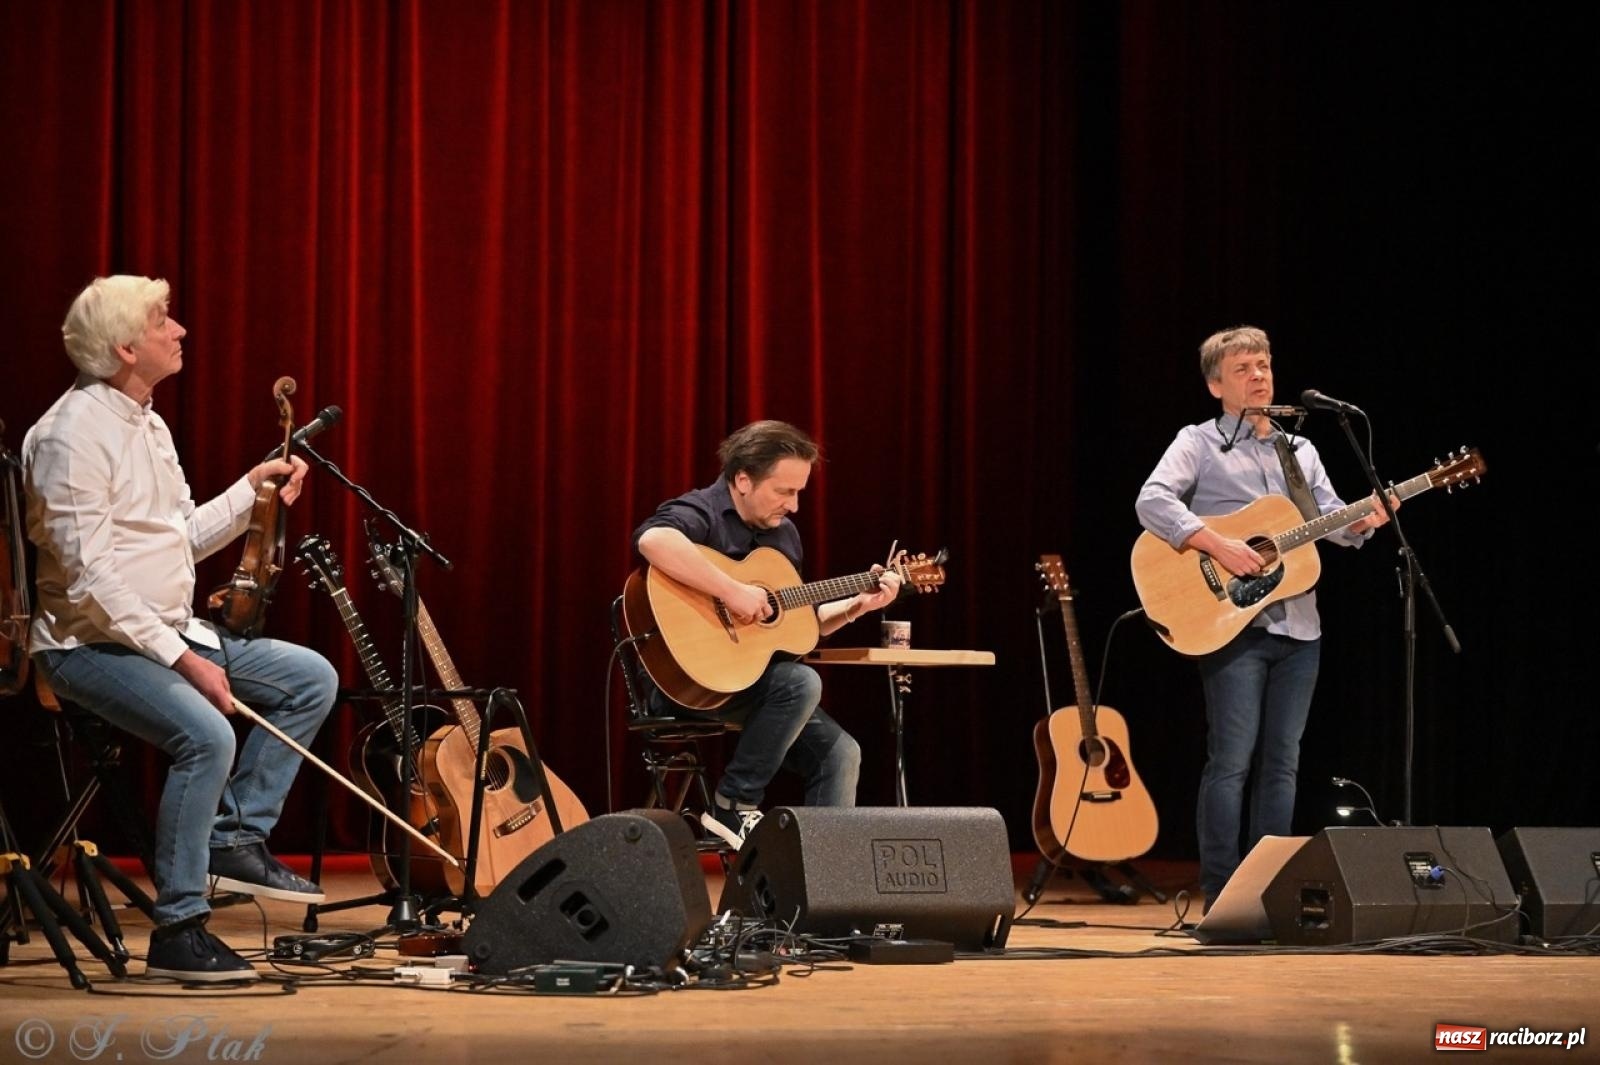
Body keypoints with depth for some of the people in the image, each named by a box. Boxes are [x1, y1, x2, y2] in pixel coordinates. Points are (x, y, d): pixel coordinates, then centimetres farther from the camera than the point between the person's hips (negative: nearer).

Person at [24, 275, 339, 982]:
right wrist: (183, 659, -24)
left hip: (169, 633, 10)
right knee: (206, 733, -31)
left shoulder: (150, 427, 14)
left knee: (312, 678, 3)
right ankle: (178, 930, -23)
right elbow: (91, 577, -23)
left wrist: (252, 489, 6)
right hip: (91, 644, -10)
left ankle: (236, 838, 4)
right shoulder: (73, 434, -17)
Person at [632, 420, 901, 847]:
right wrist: (733, 592, -35)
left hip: (753, 678, 9)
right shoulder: (700, 514, -14)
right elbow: (653, 540, -40)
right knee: (801, 682, -27)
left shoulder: (783, 532, 15)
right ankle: (734, 806, -15)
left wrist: (858, 604, 11)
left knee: (840, 752, -3)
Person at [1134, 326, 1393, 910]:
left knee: (1282, 761, 6)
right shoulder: (1199, 442, 1)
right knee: (1232, 758, -9)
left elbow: (1332, 518, 13)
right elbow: (1152, 501, -14)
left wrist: (1364, 521, -10)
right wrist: (1218, 545, -23)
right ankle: (1221, 895, -5)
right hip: (1231, 621, -6)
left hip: (1298, 625, 6)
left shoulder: (1300, 450, 19)